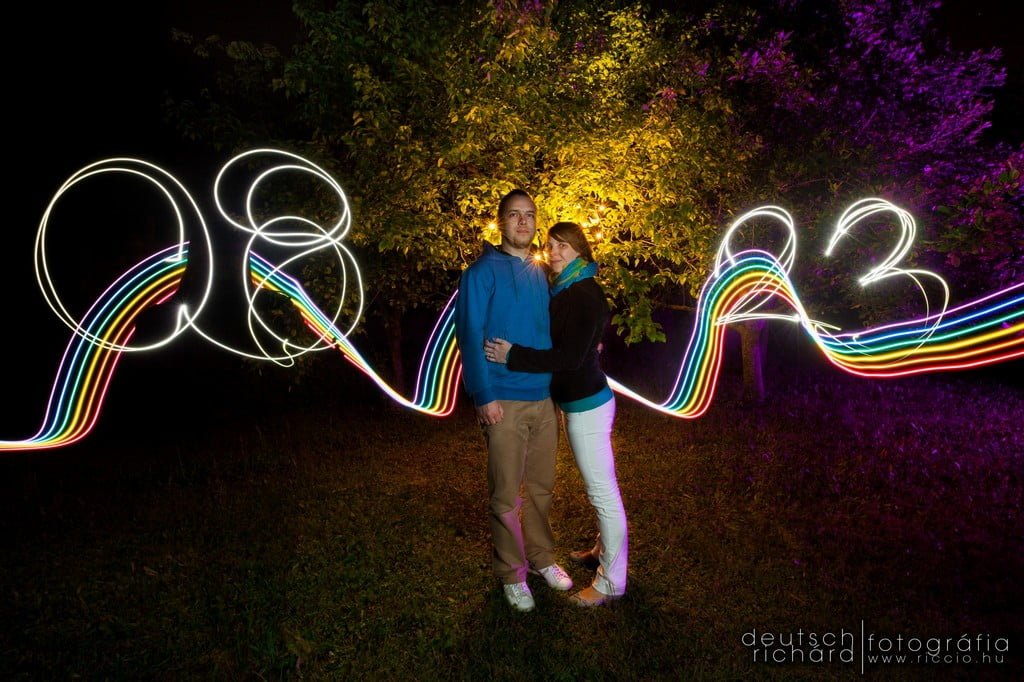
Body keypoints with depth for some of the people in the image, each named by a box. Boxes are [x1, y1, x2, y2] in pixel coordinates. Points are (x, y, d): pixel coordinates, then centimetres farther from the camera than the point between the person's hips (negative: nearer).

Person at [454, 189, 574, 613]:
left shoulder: (543, 274, 13)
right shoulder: (483, 271, -5)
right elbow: (470, 335, -11)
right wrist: (484, 396, -15)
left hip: (544, 400, 6)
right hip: (504, 402, -5)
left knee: (541, 488, 16)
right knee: (507, 496, 3)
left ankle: (541, 558, 35)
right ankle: (511, 574, 22)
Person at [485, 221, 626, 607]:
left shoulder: (583, 294, -17)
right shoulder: (569, 290, 12)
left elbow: (570, 358, -24)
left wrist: (513, 356, -25)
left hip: (586, 404, -10)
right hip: (581, 400, 10)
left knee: (603, 491, -1)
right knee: (599, 487, 21)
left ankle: (611, 582, 10)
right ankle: (605, 551, 38)